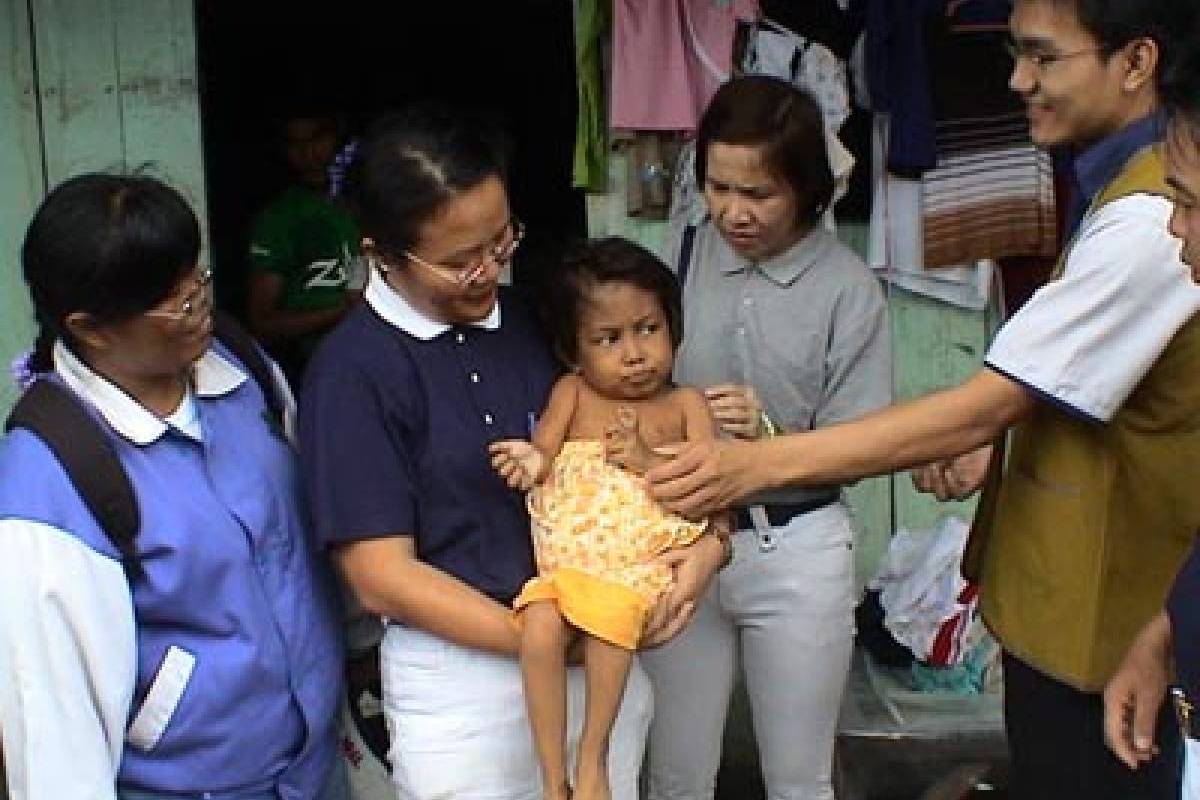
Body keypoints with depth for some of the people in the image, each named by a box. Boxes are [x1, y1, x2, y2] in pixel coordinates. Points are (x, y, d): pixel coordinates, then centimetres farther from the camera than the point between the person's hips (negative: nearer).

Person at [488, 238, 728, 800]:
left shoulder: (685, 404, 10)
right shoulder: (572, 393, 13)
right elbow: (543, 450, 5)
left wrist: (649, 461, -11)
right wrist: (532, 462, -20)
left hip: (642, 562, -2)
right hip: (565, 560, 2)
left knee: (611, 613, -33)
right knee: (540, 623, -27)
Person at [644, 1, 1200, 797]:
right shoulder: (1119, 187, 8)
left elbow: (987, 404, -29)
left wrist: (761, 462, -29)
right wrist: (989, 438, 0)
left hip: (1097, 613, -10)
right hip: (1061, 590, 10)